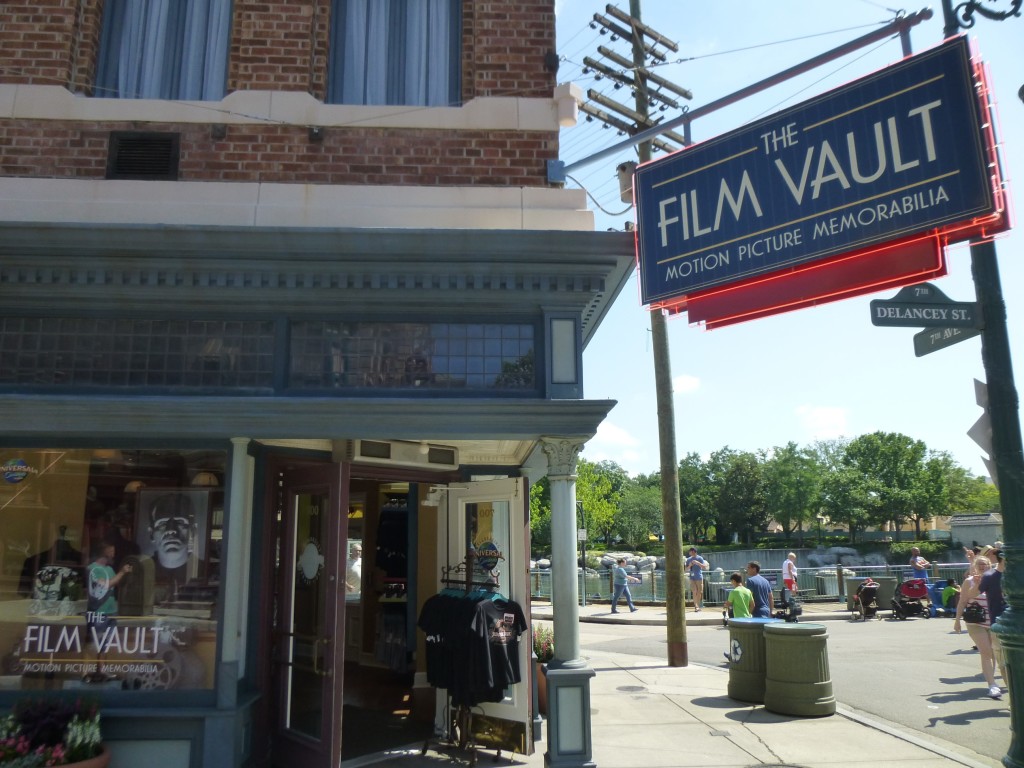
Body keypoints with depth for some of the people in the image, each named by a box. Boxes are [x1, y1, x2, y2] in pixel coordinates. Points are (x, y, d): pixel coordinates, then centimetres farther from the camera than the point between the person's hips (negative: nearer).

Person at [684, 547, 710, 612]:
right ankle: (696, 606, -6)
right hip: (692, 578, 2)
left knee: (699, 592, 1)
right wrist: (689, 565, -6)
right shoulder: (689, 559, 10)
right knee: (694, 592, -8)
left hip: (699, 577, -2)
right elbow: (686, 569, 15)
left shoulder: (700, 558, 0)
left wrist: (697, 563, -18)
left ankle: (698, 606, 14)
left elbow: (704, 567, -6)